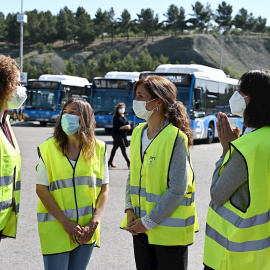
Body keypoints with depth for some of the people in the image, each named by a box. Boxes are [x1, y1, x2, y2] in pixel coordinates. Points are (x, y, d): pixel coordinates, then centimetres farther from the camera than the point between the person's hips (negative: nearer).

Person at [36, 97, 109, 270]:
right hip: (56, 228, -2)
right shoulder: (49, 148, -4)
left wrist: (94, 223, -7)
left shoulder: (98, 149, 2)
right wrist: (65, 222, -12)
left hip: (86, 229, 2)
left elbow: (104, 189, 4)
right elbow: (41, 189, -6)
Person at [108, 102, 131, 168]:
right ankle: (128, 162, -4)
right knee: (123, 148, -8)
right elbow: (115, 127, -18)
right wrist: (124, 127, -26)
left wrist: (128, 126, -5)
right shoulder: (116, 117, -12)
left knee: (115, 148, 15)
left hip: (123, 135, 8)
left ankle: (110, 162, 23)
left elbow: (127, 123, 18)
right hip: (117, 135, -8)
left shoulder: (124, 116, 12)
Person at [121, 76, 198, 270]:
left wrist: (150, 221, -15)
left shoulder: (176, 137, -16)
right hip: (141, 227, 7)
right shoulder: (138, 133, 6)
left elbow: (178, 189, -18)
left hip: (169, 230, -6)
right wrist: (130, 210, 0)